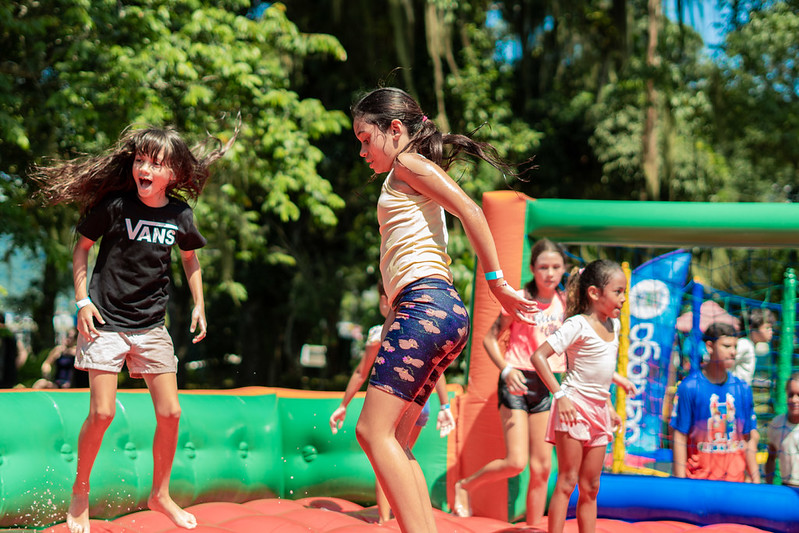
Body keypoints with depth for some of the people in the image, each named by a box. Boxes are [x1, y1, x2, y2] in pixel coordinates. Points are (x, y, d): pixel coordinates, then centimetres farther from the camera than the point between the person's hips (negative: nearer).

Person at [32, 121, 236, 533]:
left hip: (151, 325, 4)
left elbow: (190, 258, 18)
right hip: (105, 321, -4)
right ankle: (80, 493, 13)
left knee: (170, 413, 2)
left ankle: (160, 495, 22)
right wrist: (82, 299, -6)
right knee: (102, 413, -9)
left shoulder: (180, 215, -1)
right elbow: (82, 246, 1)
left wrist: (199, 305, 13)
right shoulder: (114, 205, -11)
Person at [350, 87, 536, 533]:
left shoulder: (408, 163, 2)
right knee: (394, 441, 6)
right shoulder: (407, 182, 29)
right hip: (439, 312, 10)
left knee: (374, 431, -16)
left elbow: (470, 209, -12)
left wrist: (496, 280, -14)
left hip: (426, 303, -10)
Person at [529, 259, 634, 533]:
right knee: (567, 481, -7)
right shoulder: (577, 325, -13)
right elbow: (538, 356, -18)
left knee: (590, 487, 9)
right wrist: (560, 395, -21)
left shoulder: (613, 325, 11)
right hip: (574, 407, -7)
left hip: (599, 410, 7)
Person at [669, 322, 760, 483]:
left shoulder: (743, 389, 7)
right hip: (699, 476, -4)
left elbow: (747, 440, 12)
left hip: (736, 477, 4)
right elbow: (680, 438, -6)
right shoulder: (689, 387, -6)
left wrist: (756, 481, 9)